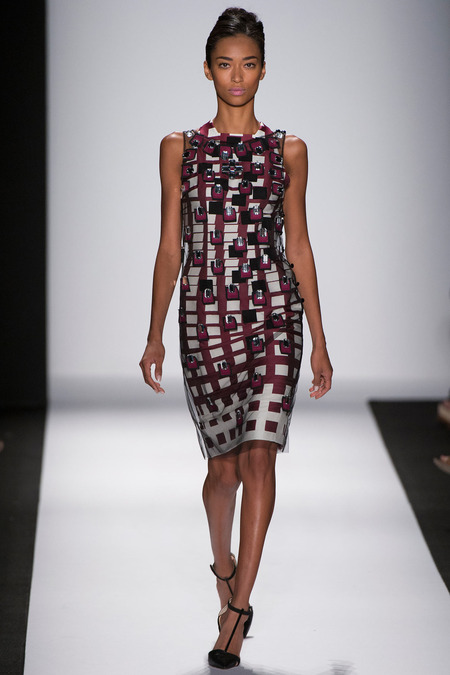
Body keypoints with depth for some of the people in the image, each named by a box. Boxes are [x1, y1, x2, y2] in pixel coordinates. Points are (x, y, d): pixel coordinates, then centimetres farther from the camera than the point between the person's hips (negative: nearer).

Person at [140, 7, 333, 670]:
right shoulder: (180, 148, 7)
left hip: (274, 313, 0)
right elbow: (170, 247, 8)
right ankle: (223, 560, 37)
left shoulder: (287, 150, 7)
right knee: (224, 464, 6)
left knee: (258, 455, -12)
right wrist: (155, 335, 4)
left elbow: (299, 246, 8)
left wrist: (320, 339, 6)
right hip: (206, 317, 0)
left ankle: (238, 604, -9)